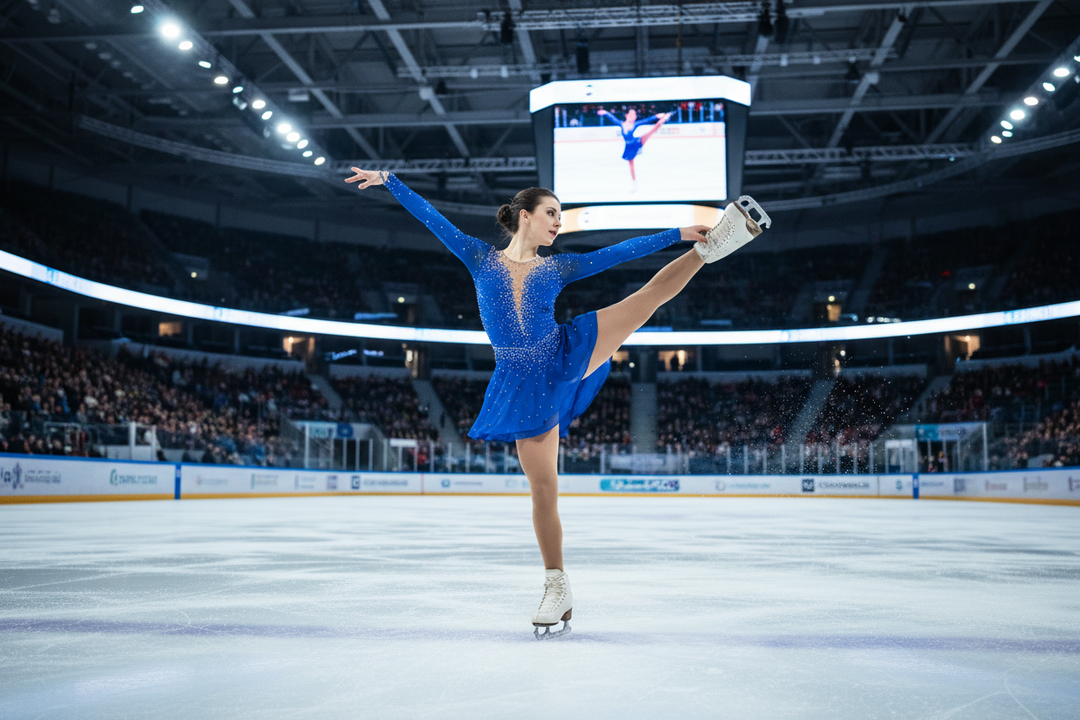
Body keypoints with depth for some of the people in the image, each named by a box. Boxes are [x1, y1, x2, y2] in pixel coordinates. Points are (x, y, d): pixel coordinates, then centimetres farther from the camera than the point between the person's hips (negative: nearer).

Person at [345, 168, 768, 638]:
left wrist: (677, 235, 2)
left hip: (566, 358, 1)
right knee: (542, 488, -1)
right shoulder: (480, 258, 9)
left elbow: (618, 252, 7)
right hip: (523, 385, -1)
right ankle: (558, 590, 8)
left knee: (652, 292, -10)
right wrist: (388, 181, 6)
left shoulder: (558, 267, 10)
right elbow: (431, 218, 9)